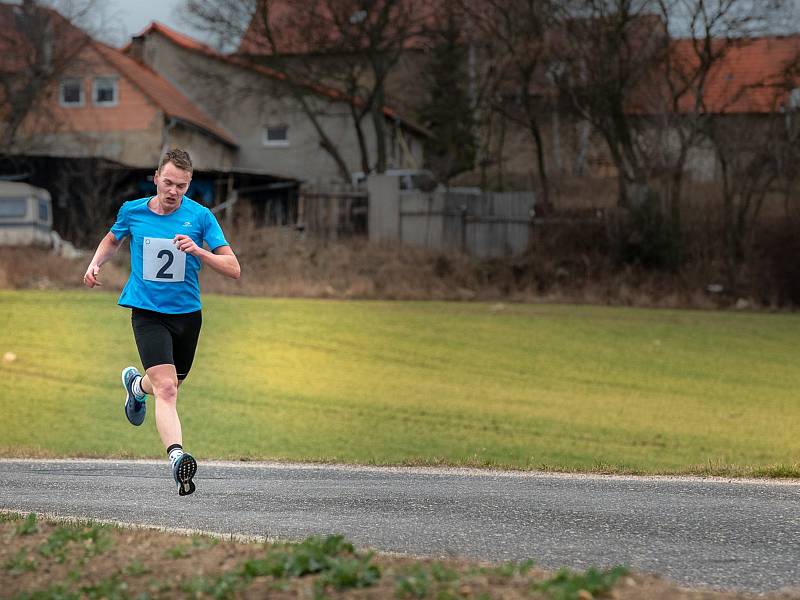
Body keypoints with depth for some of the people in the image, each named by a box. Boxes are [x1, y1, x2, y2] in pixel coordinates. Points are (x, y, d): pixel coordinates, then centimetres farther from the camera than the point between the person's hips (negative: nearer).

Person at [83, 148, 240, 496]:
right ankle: (177, 457, -32)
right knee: (166, 389, -22)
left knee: (169, 386, 21)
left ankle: (136, 383, 54)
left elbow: (233, 269, -10)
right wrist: (95, 264, 4)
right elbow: (113, 239, 22)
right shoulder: (132, 211, -2)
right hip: (148, 313, -2)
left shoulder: (200, 216, -6)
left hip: (187, 314, 2)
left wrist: (198, 250, -25)